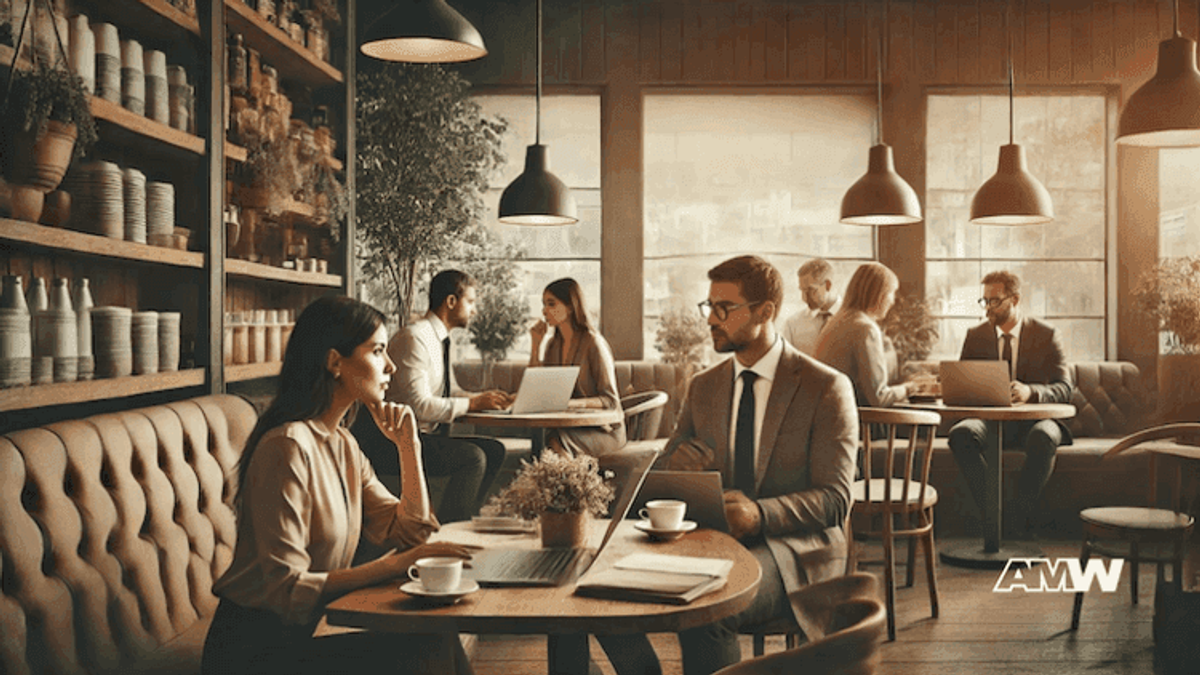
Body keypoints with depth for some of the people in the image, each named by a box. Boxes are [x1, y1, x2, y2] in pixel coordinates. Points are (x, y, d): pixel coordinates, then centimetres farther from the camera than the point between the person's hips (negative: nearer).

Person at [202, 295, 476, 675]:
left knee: (435, 640, -12)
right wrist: (391, 566, -25)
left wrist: (408, 445, 3)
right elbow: (286, 589, -22)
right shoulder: (288, 446, -19)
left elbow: (409, 534, 10)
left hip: (303, 634, 8)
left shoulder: (342, 444, 10)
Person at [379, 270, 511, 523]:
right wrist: (472, 403, -19)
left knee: (494, 450, -4)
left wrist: (484, 398, 3)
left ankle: (462, 522, 0)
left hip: (429, 435, 10)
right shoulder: (414, 338, -17)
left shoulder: (441, 340, 13)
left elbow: (450, 392, 22)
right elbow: (418, 404, -25)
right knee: (472, 456, -25)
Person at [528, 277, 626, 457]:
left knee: (556, 441, -33)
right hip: (569, 424, 6)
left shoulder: (593, 343, -11)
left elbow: (610, 401, -14)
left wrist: (574, 403, -32)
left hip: (603, 429, -5)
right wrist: (536, 344, 4)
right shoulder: (553, 344, 12)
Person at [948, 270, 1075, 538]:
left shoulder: (1046, 335, 2)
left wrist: (1031, 391, -29)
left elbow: (1065, 388, -8)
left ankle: (1018, 522, -27)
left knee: (1043, 437, -38)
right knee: (960, 433, -32)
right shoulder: (975, 336, 9)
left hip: (1032, 418, -2)